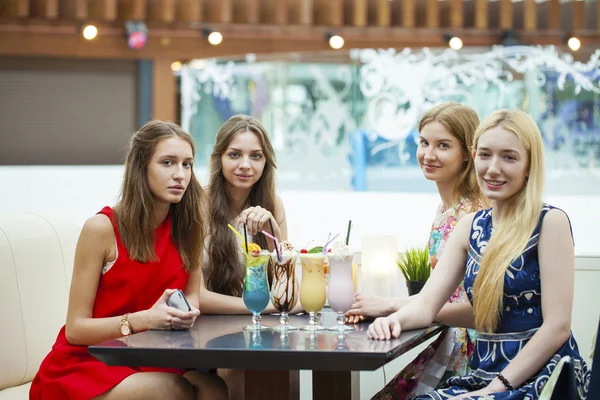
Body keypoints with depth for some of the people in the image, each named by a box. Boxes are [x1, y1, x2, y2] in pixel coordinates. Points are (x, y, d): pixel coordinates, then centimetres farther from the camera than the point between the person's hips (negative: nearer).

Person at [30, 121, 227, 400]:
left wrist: (185, 312, -17)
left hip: (146, 359, 4)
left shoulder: (187, 226, 0)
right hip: (84, 365, -4)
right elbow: (76, 328, -13)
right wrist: (142, 319, -29)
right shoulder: (102, 228, -14)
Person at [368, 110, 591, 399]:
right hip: (484, 375, 6)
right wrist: (393, 320, -17)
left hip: (542, 375, -5)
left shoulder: (550, 223, -7)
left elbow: (557, 326, -13)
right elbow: (427, 304, 6)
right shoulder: (471, 226, 11)